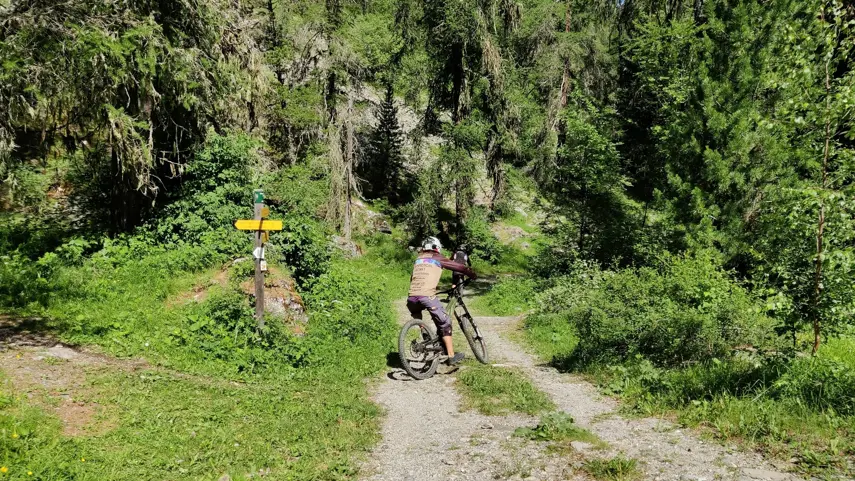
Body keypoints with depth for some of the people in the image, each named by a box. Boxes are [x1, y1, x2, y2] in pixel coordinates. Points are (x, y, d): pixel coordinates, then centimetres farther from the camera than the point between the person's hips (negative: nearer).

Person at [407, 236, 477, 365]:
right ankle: (451, 356, 7)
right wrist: (473, 275, 29)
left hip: (412, 296, 5)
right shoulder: (438, 258, 13)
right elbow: (458, 266, 14)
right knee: (444, 323, 7)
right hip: (427, 295, -5)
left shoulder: (418, 259, 26)